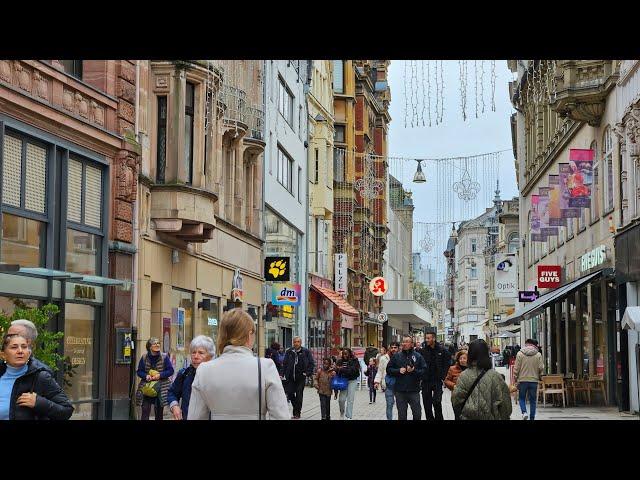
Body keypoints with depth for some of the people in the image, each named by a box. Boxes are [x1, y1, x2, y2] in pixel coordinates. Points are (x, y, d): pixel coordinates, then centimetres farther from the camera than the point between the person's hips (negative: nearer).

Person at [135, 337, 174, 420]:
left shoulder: (164, 357, -3)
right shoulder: (144, 357, -1)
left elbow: (170, 370, -2)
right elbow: (139, 371, 6)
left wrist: (160, 375, -17)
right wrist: (146, 376, -14)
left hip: (161, 389, 0)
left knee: (159, 413, 10)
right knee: (145, 411, -9)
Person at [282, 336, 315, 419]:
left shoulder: (306, 352, -1)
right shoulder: (289, 352, 5)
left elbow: (311, 364, 3)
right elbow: (285, 364, 10)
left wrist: (307, 373, -7)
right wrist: (285, 374, 1)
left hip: (301, 378, -2)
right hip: (290, 377, 2)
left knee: (299, 395, -1)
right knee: (290, 392, 0)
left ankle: (297, 413, 6)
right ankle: (297, 408, 25)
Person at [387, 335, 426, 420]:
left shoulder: (418, 356, 3)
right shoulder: (396, 356, 6)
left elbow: (424, 370, -1)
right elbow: (388, 369, 8)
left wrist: (414, 371, -16)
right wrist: (398, 371, -8)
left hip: (414, 391, -1)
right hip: (400, 391, 1)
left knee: (417, 413, 2)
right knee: (401, 415, 8)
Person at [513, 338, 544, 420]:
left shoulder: (520, 354, -4)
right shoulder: (538, 355, -2)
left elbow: (516, 368, -4)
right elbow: (541, 368, -2)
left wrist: (515, 379, 5)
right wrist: (540, 377, 16)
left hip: (522, 380, -1)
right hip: (534, 380, 1)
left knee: (522, 398, 12)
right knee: (533, 400, 9)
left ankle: (524, 412, -11)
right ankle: (532, 417, 10)